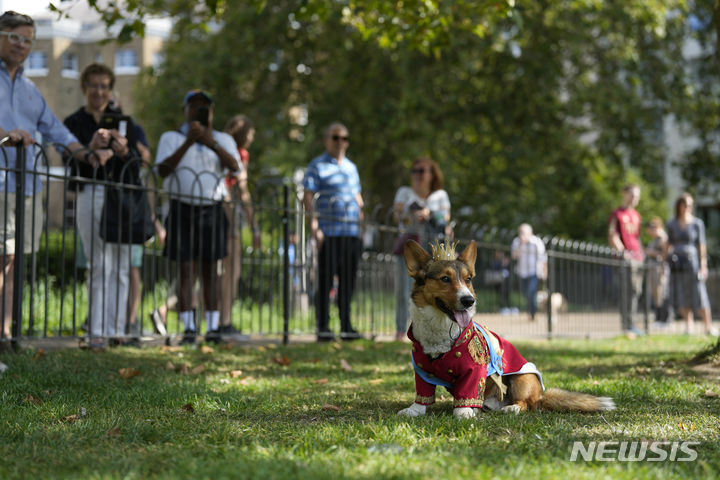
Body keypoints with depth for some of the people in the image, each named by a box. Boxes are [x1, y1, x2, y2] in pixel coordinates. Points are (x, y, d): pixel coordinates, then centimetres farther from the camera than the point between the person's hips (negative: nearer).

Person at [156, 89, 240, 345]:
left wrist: (212, 143, -23)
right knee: (185, 270, -4)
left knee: (211, 270, 2)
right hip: (182, 209, -1)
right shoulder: (171, 138, 9)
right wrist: (188, 142, -16)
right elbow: (163, 170, -7)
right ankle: (189, 328, -3)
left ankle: (213, 327, 5)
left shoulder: (223, 139, 13)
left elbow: (235, 167, -7)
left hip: (212, 210, 1)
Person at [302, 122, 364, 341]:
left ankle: (346, 326, 12)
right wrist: (314, 227, -13)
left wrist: (363, 224, 17)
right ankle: (323, 327, 1)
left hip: (351, 232, 5)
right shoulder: (317, 166, 2)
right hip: (328, 232, -5)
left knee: (348, 280, 6)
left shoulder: (351, 167, 20)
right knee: (325, 279, -4)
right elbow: (307, 197, -4)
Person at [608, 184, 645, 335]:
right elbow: (612, 236, -8)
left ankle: (631, 325, 14)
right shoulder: (617, 214, -2)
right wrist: (622, 251, -17)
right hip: (626, 258, -8)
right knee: (627, 291, -11)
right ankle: (627, 325, -10)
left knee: (636, 291, 8)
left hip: (638, 256, 8)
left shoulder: (636, 215, 20)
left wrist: (641, 252, 17)